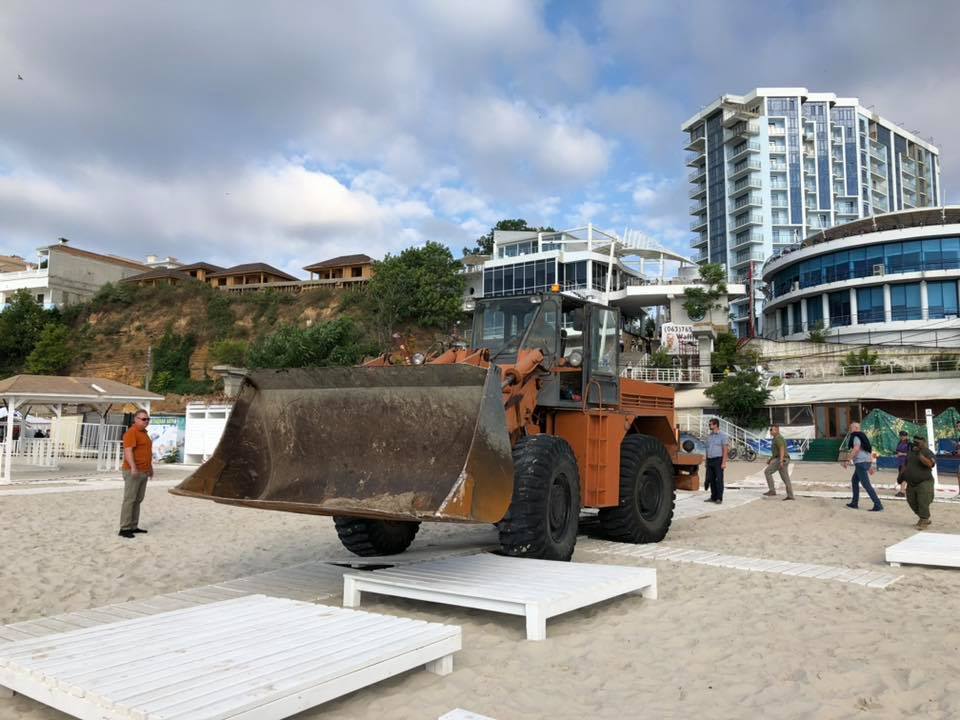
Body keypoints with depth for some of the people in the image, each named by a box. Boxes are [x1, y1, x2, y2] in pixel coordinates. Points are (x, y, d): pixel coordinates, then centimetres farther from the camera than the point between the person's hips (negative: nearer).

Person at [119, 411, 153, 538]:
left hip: (143, 472, 9)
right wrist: (133, 467, -35)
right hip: (133, 472, -9)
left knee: (138, 500, 10)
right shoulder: (131, 433, -13)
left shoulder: (143, 433, 17)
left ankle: (133, 526, 14)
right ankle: (124, 529, -7)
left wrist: (150, 467, 27)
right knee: (129, 499, -8)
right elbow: (128, 451, -24)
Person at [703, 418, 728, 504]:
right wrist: (706, 461, 15)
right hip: (710, 460, 6)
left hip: (718, 460, -6)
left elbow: (725, 450, -10)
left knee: (719, 480, -4)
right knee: (711, 479, 7)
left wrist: (724, 463, -17)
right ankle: (713, 497, 15)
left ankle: (719, 498, 0)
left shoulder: (723, 436, -6)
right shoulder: (709, 436, 13)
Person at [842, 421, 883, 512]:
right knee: (854, 481, 21)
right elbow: (869, 450, 24)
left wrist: (847, 460, -25)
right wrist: (869, 466, 27)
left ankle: (878, 505, -12)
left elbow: (856, 449, -27)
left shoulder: (855, 436, -11)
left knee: (866, 485, -9)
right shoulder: (862, 437, 20)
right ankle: (854, 503, 24)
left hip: (861, 463, -10)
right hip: (866, 462, 10)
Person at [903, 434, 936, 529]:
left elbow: (930, 464, -30)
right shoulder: (911, 452, 11)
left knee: (923, 503, -9)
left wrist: (919, 454, -31)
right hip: (911, 484, 8)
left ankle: (924, 522, 3)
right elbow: (905, 465, 22)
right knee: (912, 503, 13)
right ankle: (924, 519, 29)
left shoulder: (928, 453, -11)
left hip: (924, 483, -8)